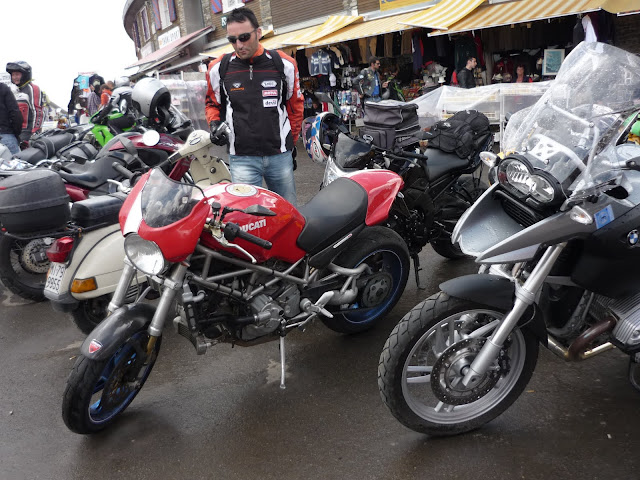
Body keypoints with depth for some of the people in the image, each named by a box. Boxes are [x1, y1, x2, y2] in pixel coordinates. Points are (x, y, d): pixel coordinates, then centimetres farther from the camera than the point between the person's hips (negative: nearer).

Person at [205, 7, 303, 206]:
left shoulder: (284, 64, 1)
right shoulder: (218, 68, 0)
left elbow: (295, 103, 13)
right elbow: (212, 102, 18)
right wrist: (215, 124, -2)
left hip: (280, 155, 1)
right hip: (242, 158, -1)